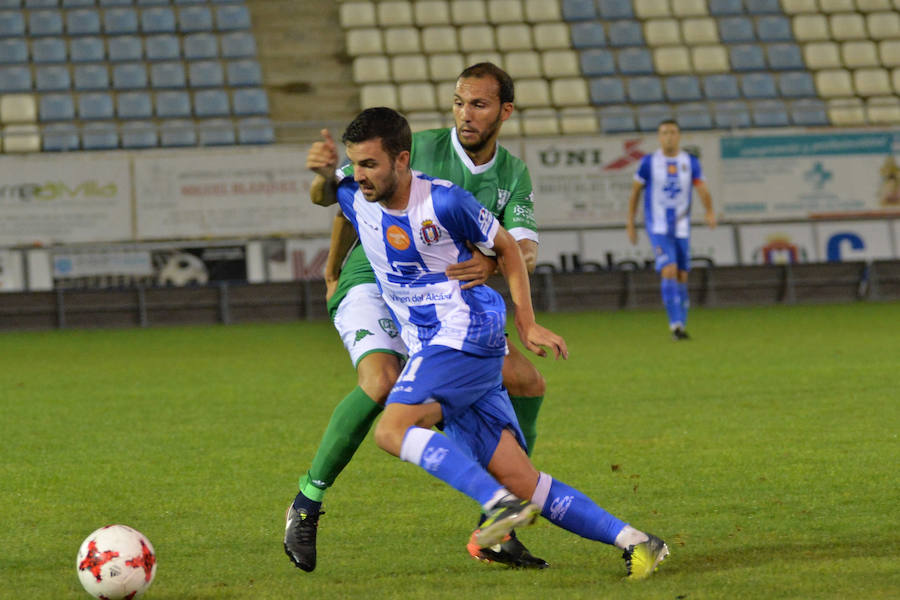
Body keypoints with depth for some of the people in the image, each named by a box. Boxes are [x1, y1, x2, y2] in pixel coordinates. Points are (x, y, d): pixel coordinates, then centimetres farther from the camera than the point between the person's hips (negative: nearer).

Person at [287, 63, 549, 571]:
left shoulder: (514, 175, 3)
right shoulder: (421, 148, -12)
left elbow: (528, 249, -13)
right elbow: (335, 195, -6)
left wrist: (495, 262, -36)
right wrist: (325, 176, -31)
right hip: (374, 286, -6)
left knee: (528, 384, -4)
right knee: (381, 380, -34)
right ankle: (308, 501, -19)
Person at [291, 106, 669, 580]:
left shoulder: (443, 202, -12)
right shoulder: (353, 199, 6)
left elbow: (506, 248, 1)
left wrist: (527, 325, 2)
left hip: (468, 334, -7)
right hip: (433, 348, 7)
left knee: (391, 430, -26)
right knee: (520, 481, -4)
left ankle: (502, 504, -33)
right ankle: (632, 542, -6)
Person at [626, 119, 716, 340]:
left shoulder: (690, 162, 3)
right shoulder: (649, 162, -2)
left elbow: (702, 189, -7)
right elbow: (635, 191, 6)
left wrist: (710, 212, -26)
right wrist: (630, 223, 5)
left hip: (681, 229, 3)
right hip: (658, 228, -3)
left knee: (681, 277, 6)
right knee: (669, 272, -18)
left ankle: (681, 326, 18)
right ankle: (676, 325, -21)